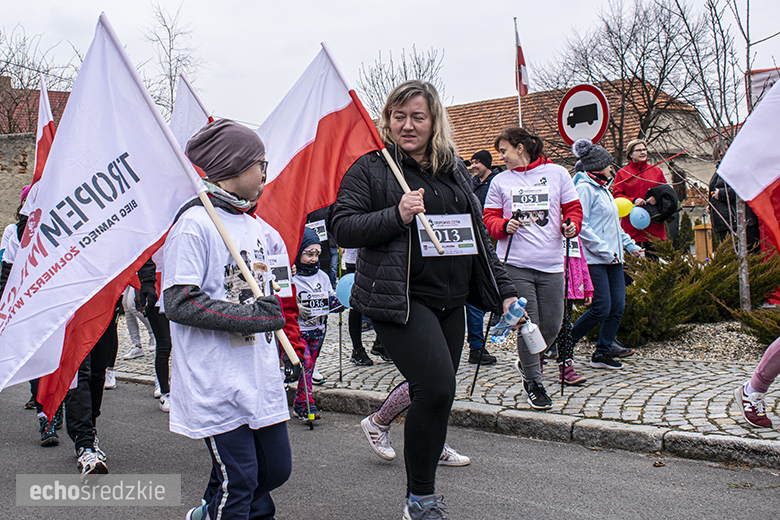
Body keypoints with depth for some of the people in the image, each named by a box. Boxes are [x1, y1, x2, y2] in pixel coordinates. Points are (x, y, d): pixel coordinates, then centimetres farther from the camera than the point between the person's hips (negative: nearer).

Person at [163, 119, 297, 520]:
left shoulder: (259, 227, 13)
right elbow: (179, 303, -17)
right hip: (217, 381, -7)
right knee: (238, 481, -4)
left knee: (276, 468, 13)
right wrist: (251, 316, -18)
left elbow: (281, 287, 25)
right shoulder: (194, 224, -11)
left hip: (261, 377, 8)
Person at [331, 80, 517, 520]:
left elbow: (479, 235, 18)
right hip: (401, 298, -6)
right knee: (437, 387, -17)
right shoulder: (370, 169, 0)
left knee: (436, 391, 9)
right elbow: (343, 228, -6)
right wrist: (396, 215, -20)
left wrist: (504, 291, 13)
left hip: (450, 301, 7)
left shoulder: (455, 170, 15)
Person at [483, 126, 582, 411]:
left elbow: (573, 208, 11)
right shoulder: (500, 181, 10)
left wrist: (571, 225, -9)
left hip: (552, 263, 1)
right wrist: (505, 226, -10)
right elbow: (490, 217, 10)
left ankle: (526, 362, 31)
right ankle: (533, 383, 13)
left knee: (552, 325, 3)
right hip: (516, 263, -1)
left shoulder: (556, 173, 8)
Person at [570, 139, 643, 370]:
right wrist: (604, 250, -19)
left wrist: (629, 244, 22)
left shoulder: (603, 188, 19)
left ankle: (603, 353, 14)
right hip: (594, 259, -9)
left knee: (617, 307, 5)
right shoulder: (585, 188, -10)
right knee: (601, 308, -10)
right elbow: (581, 225, -19)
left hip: (612, 258, 9)